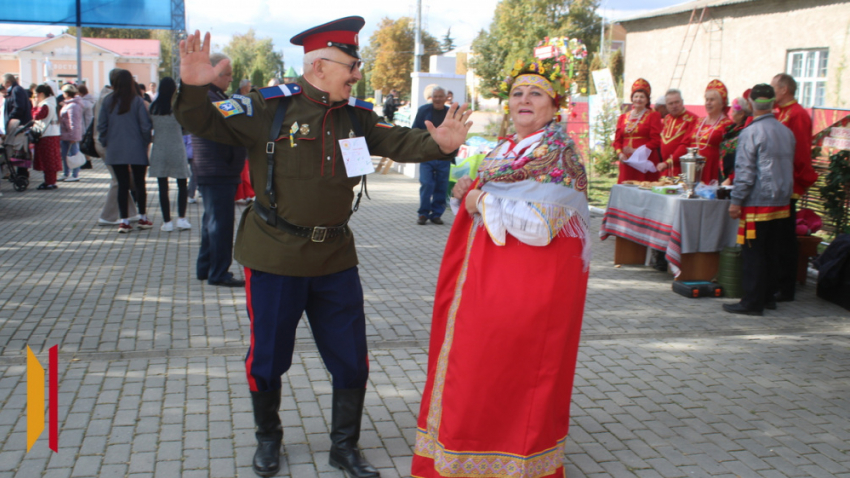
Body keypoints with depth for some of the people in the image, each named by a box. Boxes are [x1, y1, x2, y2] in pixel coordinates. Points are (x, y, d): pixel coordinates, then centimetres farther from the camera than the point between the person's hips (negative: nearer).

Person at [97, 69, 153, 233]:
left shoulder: (108, 101, 0)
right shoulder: (137, 101, -7)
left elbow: (101, 125, 2)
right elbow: (145, 126, -10)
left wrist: (106, 143, 12)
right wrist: (146, 142, 4)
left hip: (115, 151, 2)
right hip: (136, 150, -2)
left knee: (122, 185, 6)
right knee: (139, 183, 10)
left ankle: (124, 221, 5)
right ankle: (142, 218, 18)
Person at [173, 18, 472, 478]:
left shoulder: (356, 115, 5)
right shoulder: (269, 106, -9)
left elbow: (398, 142, -1)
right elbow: (204, 122, -11)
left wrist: (437, 143, -21)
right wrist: (193, 89, -32)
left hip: (335, 258, 4)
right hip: (274, 256, -4)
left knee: (351, 361, 9)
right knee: (268, 357, 11)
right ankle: (268, 439, 36)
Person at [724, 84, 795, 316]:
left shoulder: (750, 133, -13)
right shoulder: (787, 132, 8)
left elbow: (745, 172, -14)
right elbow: (789, 166, 18)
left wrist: (736, 201, -9)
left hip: (758, 203, -7)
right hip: (782, 202, 7)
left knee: (753, 254, -2)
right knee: (773, 252, 14)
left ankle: (752, 302, 1)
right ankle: (768, 296, 22)